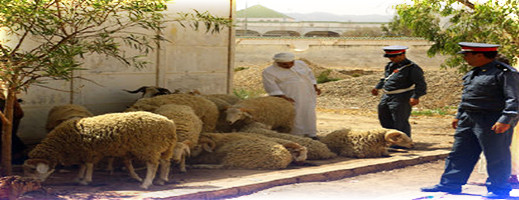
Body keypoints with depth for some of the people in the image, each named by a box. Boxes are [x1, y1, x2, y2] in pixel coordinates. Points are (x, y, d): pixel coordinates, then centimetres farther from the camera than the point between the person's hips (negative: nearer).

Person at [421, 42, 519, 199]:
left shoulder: (505, 73, -13)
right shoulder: (473, 73, 15)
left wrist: (505, 120, -25)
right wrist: (459, 115, 25)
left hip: (493, 123, -9)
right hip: (468, 120, 9)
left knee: (496, 156, -2)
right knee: (460, 153, 10)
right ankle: (450, 184, 17)